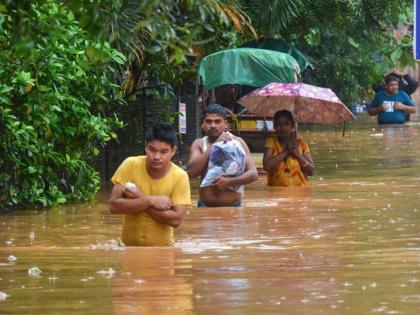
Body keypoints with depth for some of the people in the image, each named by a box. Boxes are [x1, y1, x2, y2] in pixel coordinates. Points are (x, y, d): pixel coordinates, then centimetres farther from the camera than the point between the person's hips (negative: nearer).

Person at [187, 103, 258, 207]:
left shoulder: (237, 142, 0)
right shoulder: (199, 144, 3)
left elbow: (253, 174, -6)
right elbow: (190, 172, -12)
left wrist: (229, 181, -23)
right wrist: (213, 146, -16)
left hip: (233, 206, -1)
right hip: (205, 206, 1)